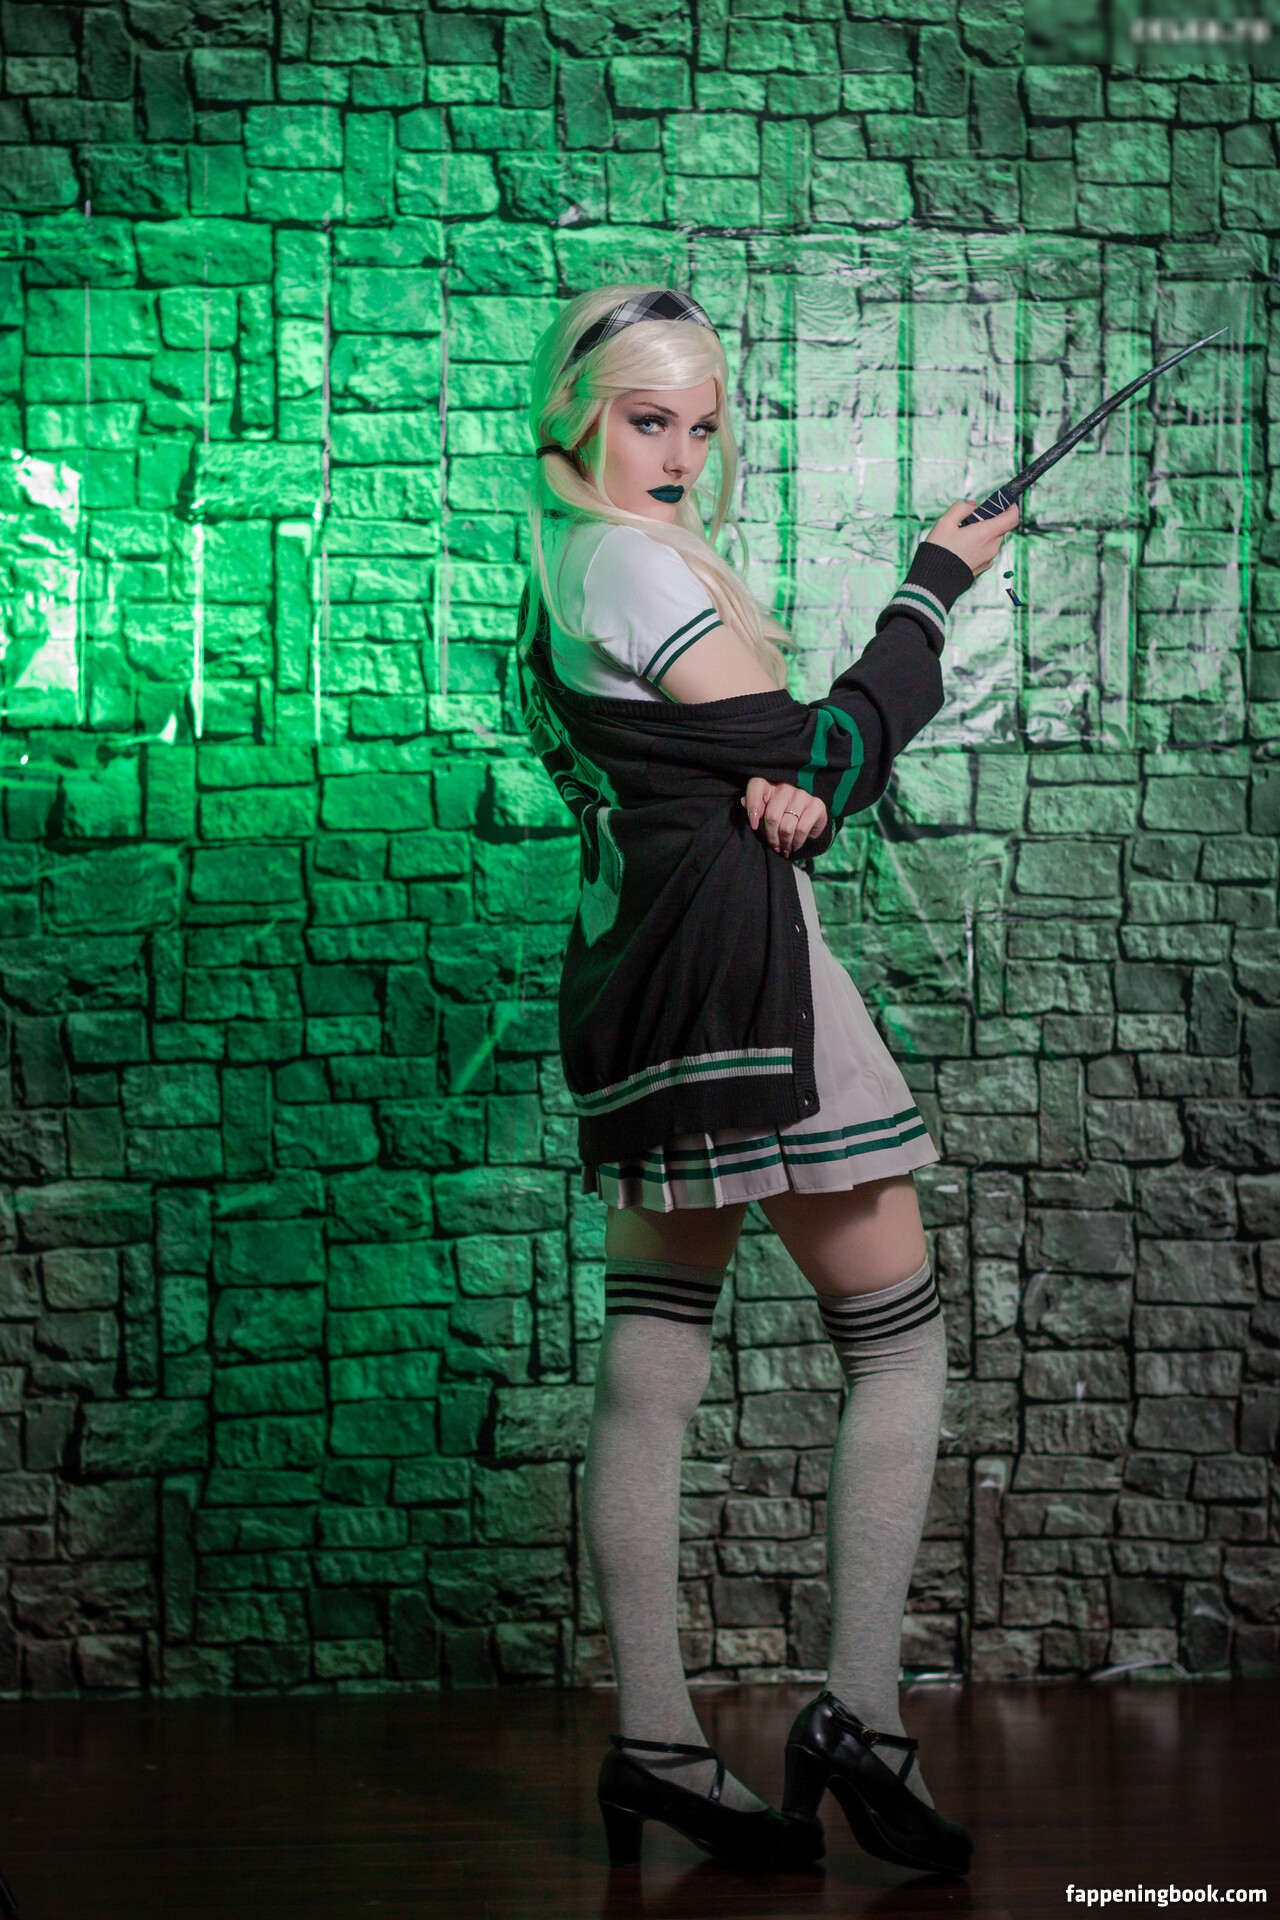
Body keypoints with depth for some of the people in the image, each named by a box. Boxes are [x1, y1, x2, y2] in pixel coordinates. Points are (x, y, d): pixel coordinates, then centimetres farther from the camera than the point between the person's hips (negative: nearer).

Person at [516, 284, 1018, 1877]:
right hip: (731, 977, -10)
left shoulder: (568, 576, 20)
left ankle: (654, 1745, 8)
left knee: (649, 1369, 6)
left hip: (640, 982, 10)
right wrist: (936, 586, 2)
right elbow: (829, 753, -9)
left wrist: (788, 794, -7)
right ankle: (858, 1715, -5)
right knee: (899, 1337, -2)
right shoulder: (629, 562, -10)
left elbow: (760, 777, 17)